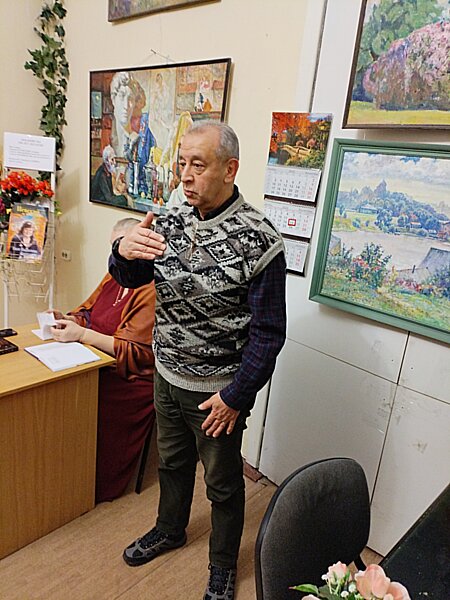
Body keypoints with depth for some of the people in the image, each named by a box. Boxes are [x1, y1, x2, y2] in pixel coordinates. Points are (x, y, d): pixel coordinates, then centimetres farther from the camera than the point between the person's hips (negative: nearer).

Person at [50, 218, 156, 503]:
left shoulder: (152, 290, -15)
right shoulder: (115, 276, 12)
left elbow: (137, 352, -20)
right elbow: (88, 312, 19)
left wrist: (83, 334, -22)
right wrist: (66, 319, -3)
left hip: (130, 379, -8)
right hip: (97, 366, 8)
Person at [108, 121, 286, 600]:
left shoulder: (258, 240, -22)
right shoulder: (172, 220, -2)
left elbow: (268, 332, -18)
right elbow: (130, 278, 1)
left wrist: (235, 396, -16)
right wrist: (124, 251, -22)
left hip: (217, 391, -5)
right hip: (167, 377, 6)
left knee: (223, 484, 18)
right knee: (172, 462, 28)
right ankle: (170, 529, 56)